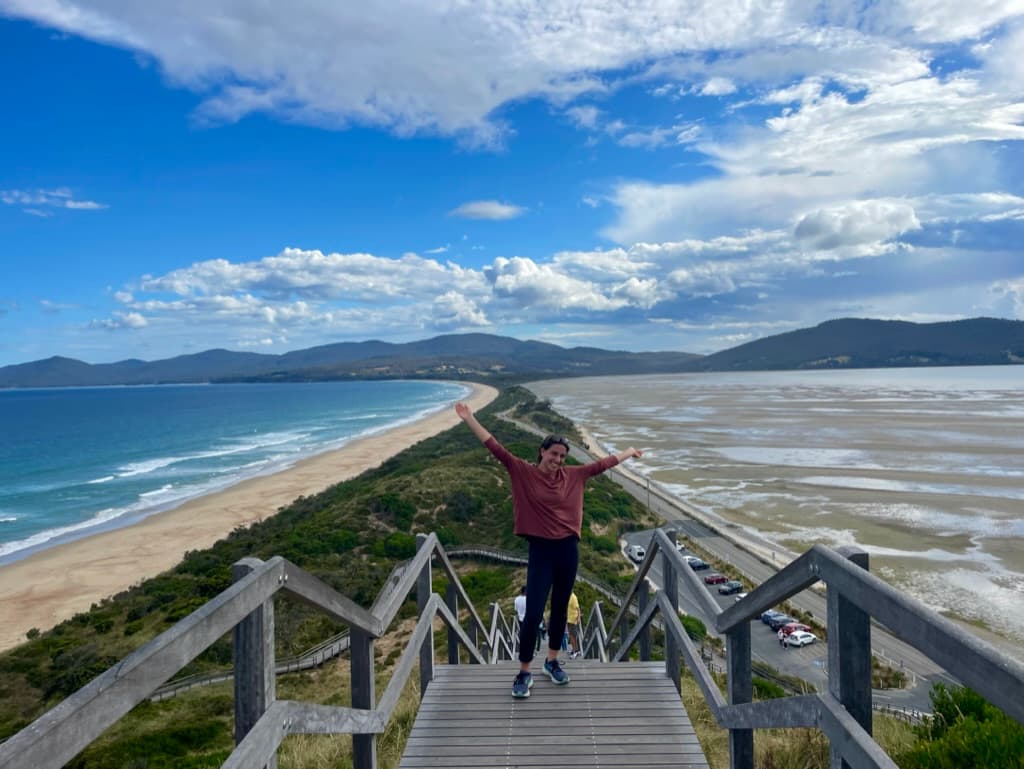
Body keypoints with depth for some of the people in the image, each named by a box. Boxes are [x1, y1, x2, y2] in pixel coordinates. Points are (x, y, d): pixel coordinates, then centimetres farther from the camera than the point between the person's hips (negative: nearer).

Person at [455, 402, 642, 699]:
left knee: (560, 609, 16)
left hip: (568, 550, 4)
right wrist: (469, 419, -20)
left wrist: (629, 451, 27)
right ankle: (524, 673, 12)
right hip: (540, 551, -4)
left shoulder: (574, 475, 4)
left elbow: (603, 463, 16)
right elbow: (496, 448, -13)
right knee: (533, 614, -4)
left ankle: (552, 662, 35)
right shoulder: (523, 472, -6)